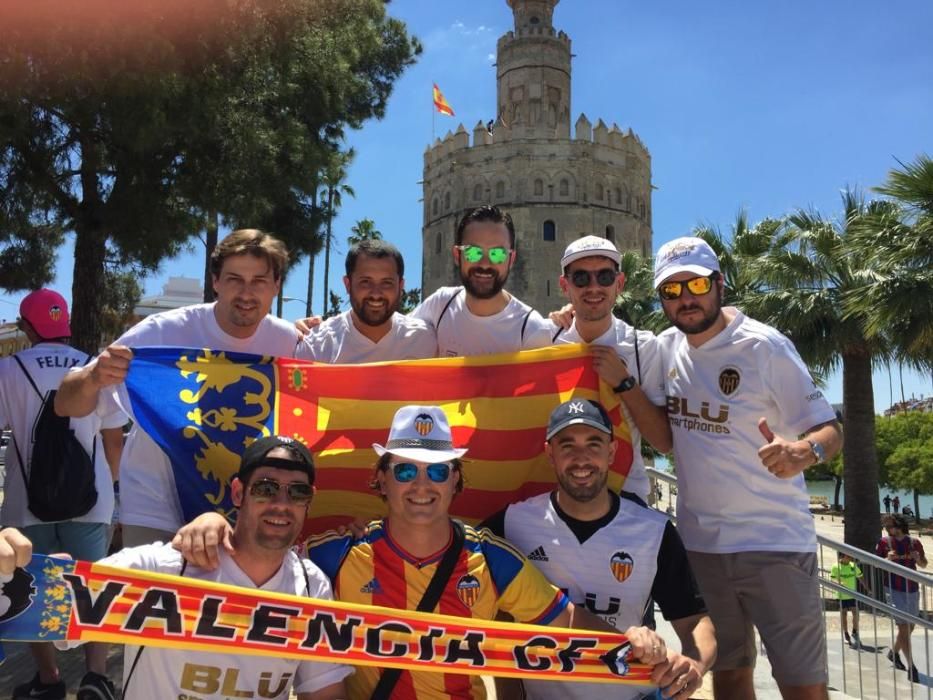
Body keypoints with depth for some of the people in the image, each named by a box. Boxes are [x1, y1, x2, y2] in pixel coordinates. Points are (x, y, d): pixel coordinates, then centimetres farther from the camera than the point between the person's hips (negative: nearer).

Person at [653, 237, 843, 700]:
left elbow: (829, 430, -14)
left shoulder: (764, 346, -13)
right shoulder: (665, 349, 2)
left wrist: (804, 451, -37)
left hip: (774, 540, -4)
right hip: (699, 542, 5)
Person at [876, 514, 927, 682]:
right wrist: (888, 559, -19)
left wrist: (918, 558, -11)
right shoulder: (884, 542, -4)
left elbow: (923, 565, 12)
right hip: (894, 590, -4)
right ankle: (911, 666, -8)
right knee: (904, 626, -10)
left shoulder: (914, 542, 2)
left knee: (910, 626, 16)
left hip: (912, 589, 4)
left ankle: (894, 653, 38)